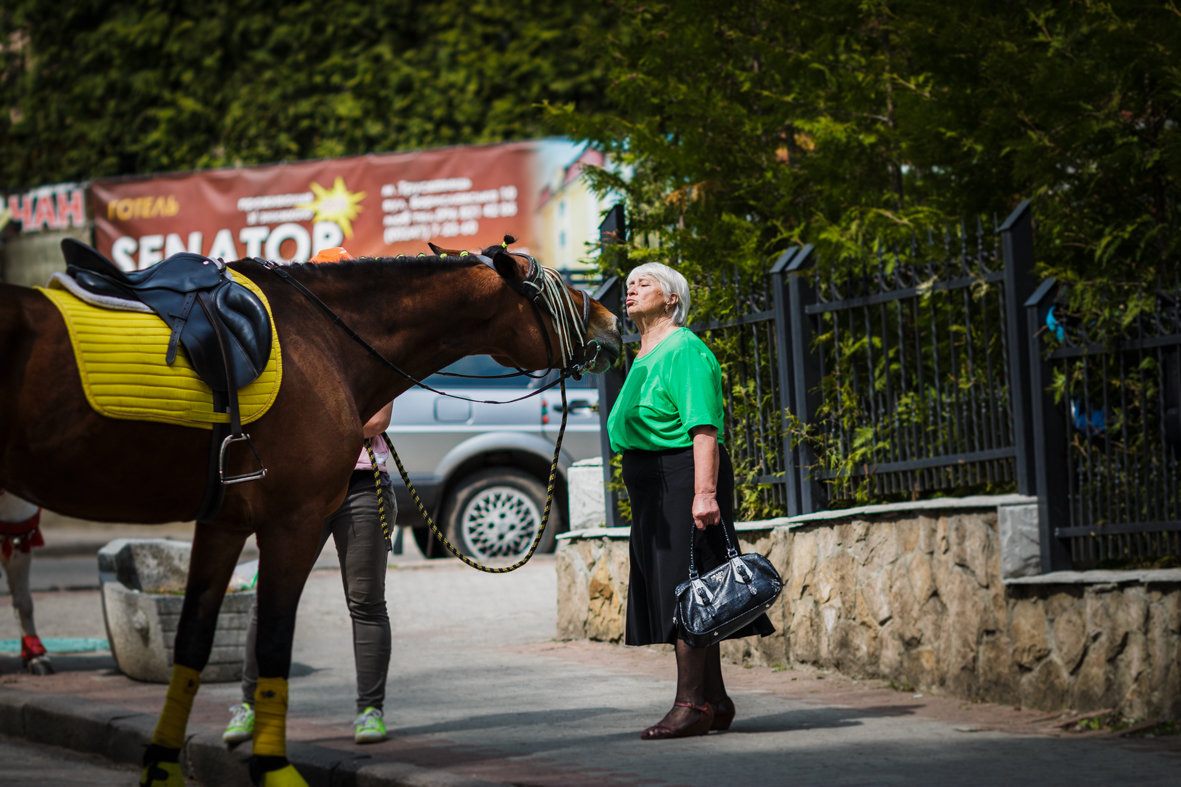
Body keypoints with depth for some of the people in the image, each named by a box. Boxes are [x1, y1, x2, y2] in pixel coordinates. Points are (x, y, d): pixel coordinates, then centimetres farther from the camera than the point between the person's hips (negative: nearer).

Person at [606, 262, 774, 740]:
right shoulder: (645, 357, 19)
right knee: (684, 593, 11)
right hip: (653, 486, 10)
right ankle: (715, 701, 16)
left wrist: (705, 492, -30)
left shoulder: (684, 351, -12)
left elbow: (703, 428, -21)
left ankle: (692, 705, -10)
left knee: (682, 591, -11)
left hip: (682, 478, -10)